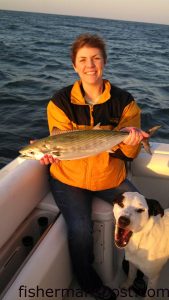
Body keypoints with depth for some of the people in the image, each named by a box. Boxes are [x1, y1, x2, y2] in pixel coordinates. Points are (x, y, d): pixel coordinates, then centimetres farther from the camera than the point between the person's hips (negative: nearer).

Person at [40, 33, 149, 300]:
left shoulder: (124, 102, -5)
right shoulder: (60, 102, -7)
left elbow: (128, 155, -9)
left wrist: (130, 140, -32)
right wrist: (52, 153, -33)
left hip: (111, 177, 2)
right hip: (70, 178, -2)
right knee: (80, 230, -21)